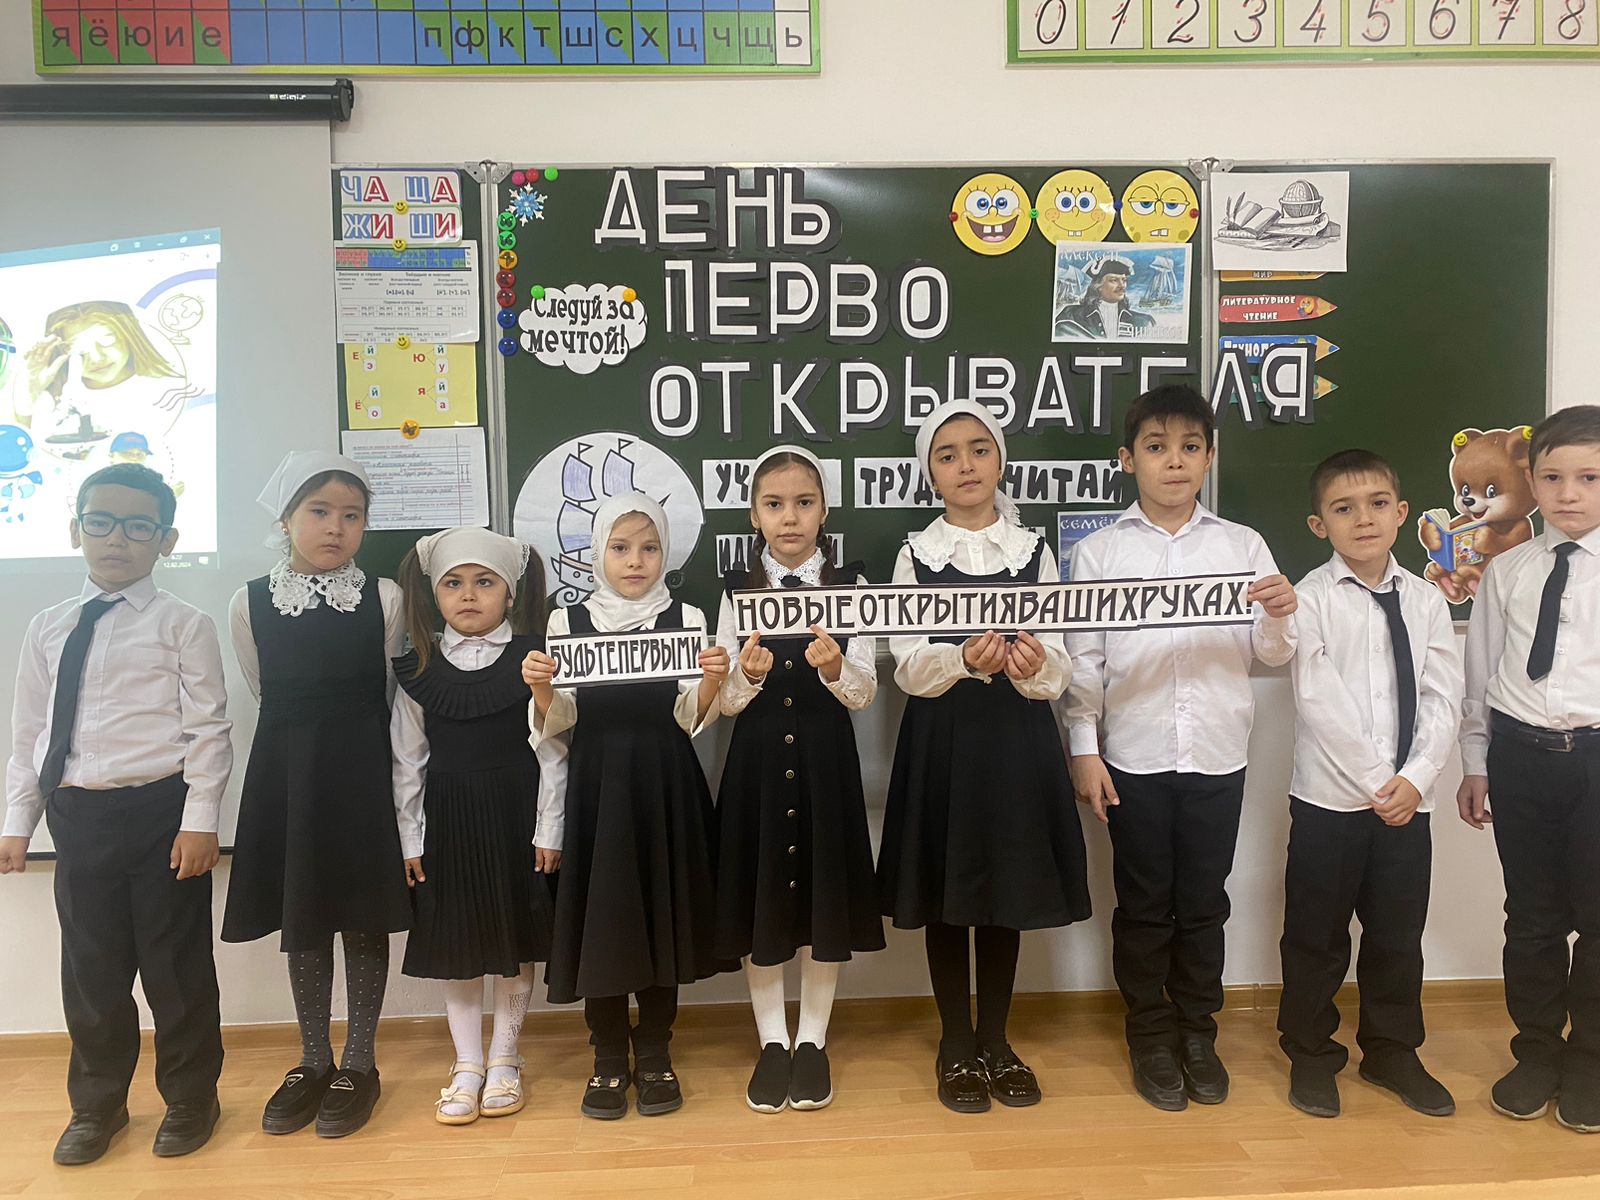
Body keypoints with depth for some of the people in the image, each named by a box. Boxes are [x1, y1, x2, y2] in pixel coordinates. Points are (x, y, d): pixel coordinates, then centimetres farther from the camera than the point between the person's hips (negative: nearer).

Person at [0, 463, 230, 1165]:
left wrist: (200, 820, -13)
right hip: (77, 814, 4)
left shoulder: (182, 625, -5)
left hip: (160, 811, -4)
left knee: (176, 964, 7)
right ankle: (97, 1105, 36)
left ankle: (189, 1099, 28)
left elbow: (208, 729, -8)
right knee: (90, 968, 15)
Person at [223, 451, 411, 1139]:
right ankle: (314, 1063, 26)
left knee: (364, 917, 5)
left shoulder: (385, 599, -5)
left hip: (363, 772, -1)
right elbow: (267, 697, 9)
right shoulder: (249, 604, -2)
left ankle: (358, 1064, 20)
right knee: (299, 919, 11)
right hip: (286, 772, 2)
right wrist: (306, 745, 12)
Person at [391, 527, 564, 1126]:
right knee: (454, 944, 9)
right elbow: (408, 758, 5)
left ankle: (504, 1058, 25)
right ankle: (467, 1065, 23)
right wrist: (410, 839, 3)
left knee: (516, 941, 9)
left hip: (515, 816, -1)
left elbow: (551, 750, -5)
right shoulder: (417, 669, 1)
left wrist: (548, 831, -7)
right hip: (448, 820, 2)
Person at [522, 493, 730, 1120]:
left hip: (665, 787, 0)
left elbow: (692, 718, -3)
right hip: (596, 787, 0)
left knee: (663, 913, 8)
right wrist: (541, 690, -19)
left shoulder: (686, 619, 2)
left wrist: (711, 680, -23)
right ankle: (609, 1058, 22)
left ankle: (654, 1053, 25)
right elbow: (559, 722, 1)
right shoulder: (568, 620, 3)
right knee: (600, 918, 5)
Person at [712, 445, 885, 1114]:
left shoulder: (850, 586, 1)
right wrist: (748, 675, -21)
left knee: (823, 894, 7)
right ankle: (772, 1043, 24)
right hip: (758, 759, 1)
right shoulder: (737, 592, 2)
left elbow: (864, 694, -4)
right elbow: (725, 702, 0)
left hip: (826, 759, 0)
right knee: (760, 895, 7)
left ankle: (812, 1042, 24)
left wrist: (836, 668, -24)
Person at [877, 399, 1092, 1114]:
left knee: (1008, 892, 11)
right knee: (946, 895, 7)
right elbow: (909, 667, -8)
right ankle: (956, 1046, 25)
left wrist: (1033, 662, -25)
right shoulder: (916, 554, 1)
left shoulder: (1034, 551, 4)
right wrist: (964, 658, -28)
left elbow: (1057, 672, -2)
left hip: (1017, 738, 1)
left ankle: (996, 1040, 29)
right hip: (942, 739, -1)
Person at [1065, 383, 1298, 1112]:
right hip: (1135, 756, -1)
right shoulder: (1099, 551, -1)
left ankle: (1197, 1032, 30)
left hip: (1218, 754, 1)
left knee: (1204, 901, 13)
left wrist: (1279, 617, -17)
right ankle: (1150, 1037, 27)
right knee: (1144, 904, 11)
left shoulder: (1243, 547, 3)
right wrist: (1084, 751, -4)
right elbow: (1083, 659, -1)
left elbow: (1271, 656, 4)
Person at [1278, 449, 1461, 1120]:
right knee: (1316, 935, 8)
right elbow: (1321, 703, -14)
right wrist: (1373, 783, -15)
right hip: (1329, 800, -3)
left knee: (1399, 932, 16)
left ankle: (1392, 1052, 35)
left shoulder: (1425, 600, 5)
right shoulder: (1311, 599, -8)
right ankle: (1310, 1054, 27)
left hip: (1407, 798, 4)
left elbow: (1443, 700, 0)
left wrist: (1415, 778, -12)